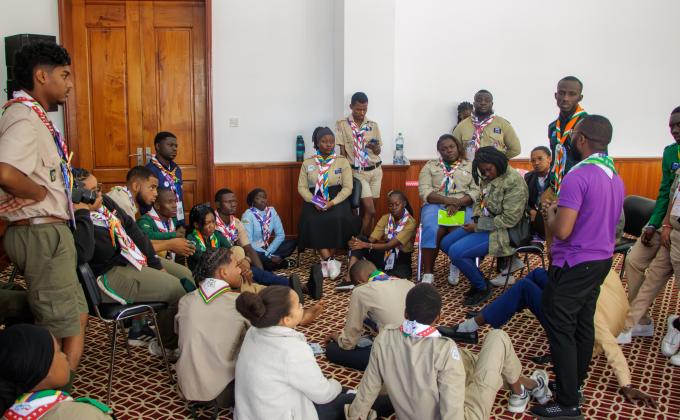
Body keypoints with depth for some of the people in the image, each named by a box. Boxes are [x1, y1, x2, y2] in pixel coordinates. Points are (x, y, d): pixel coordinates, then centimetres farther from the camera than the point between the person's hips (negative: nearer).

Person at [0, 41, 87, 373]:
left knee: (78, 317, 18)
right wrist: (41, 193, -18)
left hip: (50, 232, 10)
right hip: (40, 233, -10)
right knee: (63, 331, -3)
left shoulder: (34, 116, 14)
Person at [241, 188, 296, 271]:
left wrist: (268, 252, -16)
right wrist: (268, 256, -25)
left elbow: (280, 235, -2)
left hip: (265, 248, 6)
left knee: (292, 243, -10)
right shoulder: (248, 215, -16)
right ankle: (283, 263, -15)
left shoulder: (271, 211, -1)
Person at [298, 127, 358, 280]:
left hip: (337, 199, -1)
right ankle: (330, 261, -24)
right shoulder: (307, 163, 10)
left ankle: (326, 260, -16)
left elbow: (347, 187, -1)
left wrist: (332, 202, -15)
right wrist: (314, 202, -12)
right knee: (312, 221, -30)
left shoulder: (342, 161, 5)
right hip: (314, 199, 1)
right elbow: (302, 187, 6)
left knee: (336, 220, -32)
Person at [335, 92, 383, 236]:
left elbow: (378, 151, 9)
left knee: (365, 209, 7)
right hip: (358, 172, -4)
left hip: (375, 170, 4)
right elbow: (342, 152, -3)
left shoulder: (373, 125, 6)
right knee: (370, 210, -12)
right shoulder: (342, 124, -3)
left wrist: (375, 147, -14)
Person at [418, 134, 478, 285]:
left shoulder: (470, 165, 15)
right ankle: (428, 274, -29)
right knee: (431, 229, -33)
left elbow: (476, 191, 2)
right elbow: (424, 191, 1)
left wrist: (458, 203, -16)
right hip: (435, 205, 0)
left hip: (462, 206, 0)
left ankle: (455, 265, -8)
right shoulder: (430, 165, 15)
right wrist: (448, 200, -14)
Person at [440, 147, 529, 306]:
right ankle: (478, 279, 16)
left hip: (501, 232, -9)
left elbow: (509, 219, -23)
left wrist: (479, 226, -18)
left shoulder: (514, 182, -21)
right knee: (446, 243, 4)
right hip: (483, 224, 9)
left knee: (456, 252, -22)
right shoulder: (489, 178, 4)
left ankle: (482, 287, 2)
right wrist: (476, 220, -1)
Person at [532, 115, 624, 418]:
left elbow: (562, 231, -25)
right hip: (601, 261, 9)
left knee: (560, 330, -2)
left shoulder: (577, 177, -22)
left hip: (574, 265, -9)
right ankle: (574, 383, 31)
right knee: (584, 323, 18)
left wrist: (550, 213, -5)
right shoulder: (616, 177, 8)